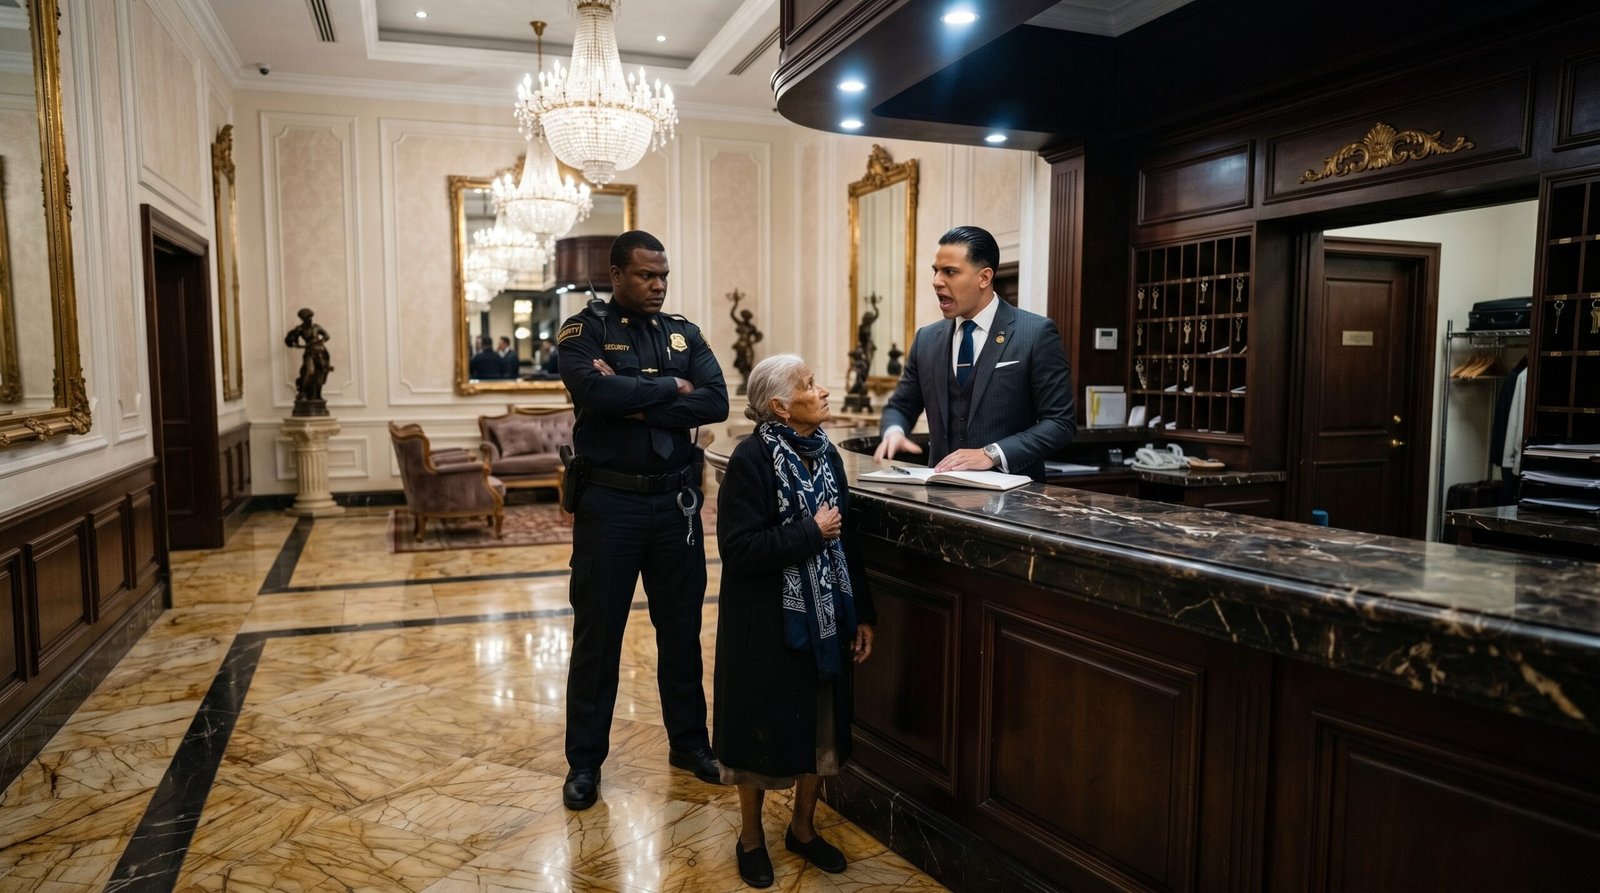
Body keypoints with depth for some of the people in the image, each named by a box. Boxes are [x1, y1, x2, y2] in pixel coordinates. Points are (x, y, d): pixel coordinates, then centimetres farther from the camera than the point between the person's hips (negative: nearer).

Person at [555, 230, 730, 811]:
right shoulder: (583, 331, -3)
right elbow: (596, 392, -23)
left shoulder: (684, 333, 7)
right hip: (609, 501, -3)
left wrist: (635, 404, -16)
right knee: (597, 632, 8)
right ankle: (584, 761, 23)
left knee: (682, 628, 14)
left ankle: (689, 742, 31)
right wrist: (670, 387, -12)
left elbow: (717, 402, -8)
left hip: (676, 499, 4)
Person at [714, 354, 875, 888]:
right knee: (762, 732, 9)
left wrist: (862, 615, 8)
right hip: (766, 625, -6)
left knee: (821, 728, 16)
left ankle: (803, 829, 38)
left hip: (824, 618, 6)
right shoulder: (752, 459, -16)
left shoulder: (826, 455, 4)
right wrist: (811, 533, -19)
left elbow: (846, 540, 8)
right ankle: (751, 838, 31)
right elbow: (738, 546, -23)